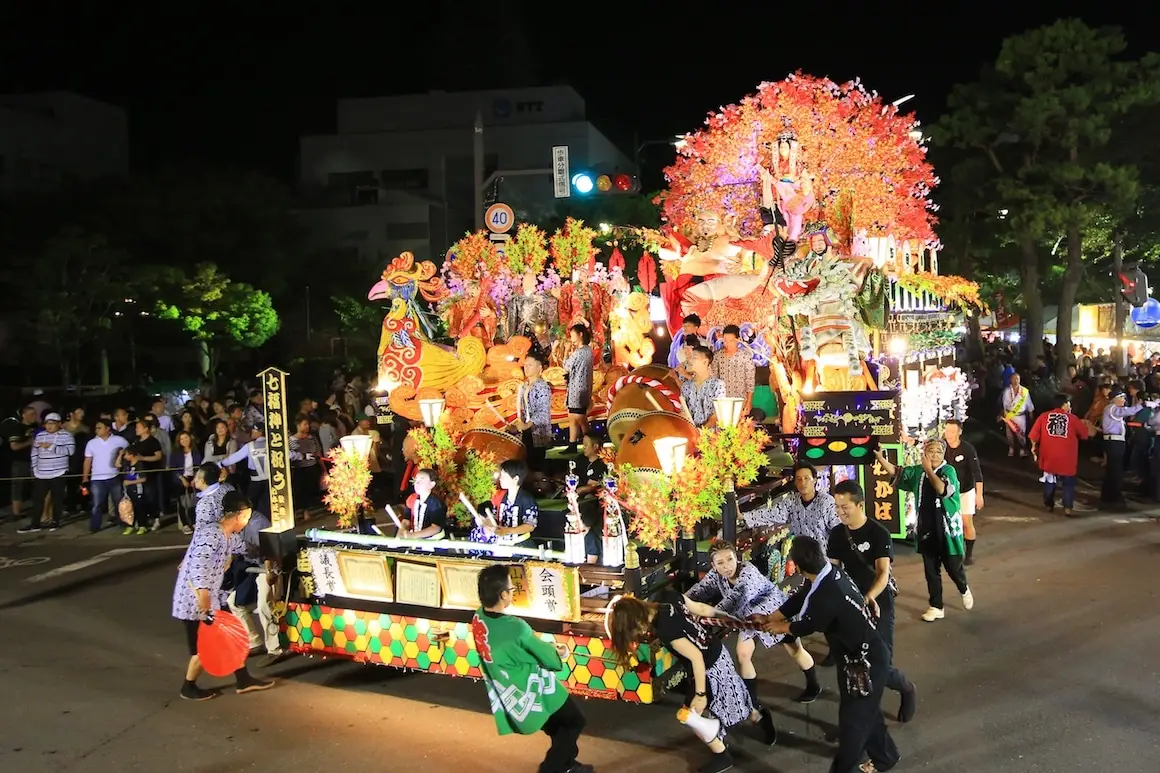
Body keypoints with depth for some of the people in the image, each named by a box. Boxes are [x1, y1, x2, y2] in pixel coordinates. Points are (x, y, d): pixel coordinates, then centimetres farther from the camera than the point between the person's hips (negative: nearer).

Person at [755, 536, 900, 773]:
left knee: (853, 718, 9)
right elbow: (798, 599, 5)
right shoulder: (830, 572, -10)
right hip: (865, 653, 9)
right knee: (866, 710, 27)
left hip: (866, 660, -9)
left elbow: (805, 627, -16)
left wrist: (778, 627, 4)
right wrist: (768, 618, 10)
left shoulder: (826, 596, -35)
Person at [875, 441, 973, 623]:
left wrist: (928, 469, -21)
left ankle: (964, 589, 39)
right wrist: (880, 457, -13)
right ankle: (936, 607, 22)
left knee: (953, 567, 6)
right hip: (926, 529, 4)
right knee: (931, 570, 10)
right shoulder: (917, 471, 3)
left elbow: (942, 489, -27)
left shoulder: (949, 471, -11)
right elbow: (895, 471, 2)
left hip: (947, 529, -4)